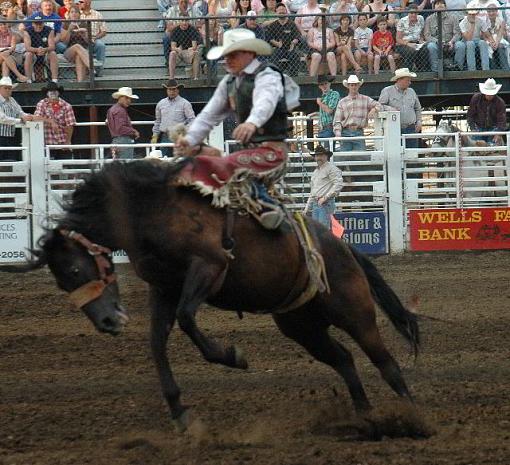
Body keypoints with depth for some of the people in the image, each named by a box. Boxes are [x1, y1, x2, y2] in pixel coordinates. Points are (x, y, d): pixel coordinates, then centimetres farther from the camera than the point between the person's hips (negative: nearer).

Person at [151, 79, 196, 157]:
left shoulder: (184, 103, 0)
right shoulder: (161, 104, 15)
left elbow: (192, 120, -3)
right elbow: (157, 121, 22)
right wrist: (155, 135, 17)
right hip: (165, 138, 4)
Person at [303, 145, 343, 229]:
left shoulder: (331, 168, -4)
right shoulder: (315, 172, 23)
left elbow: (338, 184, -16)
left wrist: (325, 197, -19)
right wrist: (307, 208, 24)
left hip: (326, 203, -9)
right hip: (315, 204, 9)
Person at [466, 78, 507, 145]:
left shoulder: (500, 102, -11)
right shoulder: (476, 98, -8)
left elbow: (502, 120, -14)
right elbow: (470, 115, -1)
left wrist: (498, 134, -29)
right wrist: (473, 129, -12)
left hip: (493, 128, -1)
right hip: (479, 128, 1)